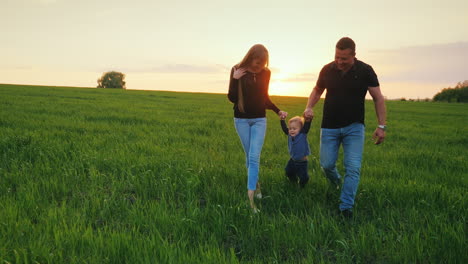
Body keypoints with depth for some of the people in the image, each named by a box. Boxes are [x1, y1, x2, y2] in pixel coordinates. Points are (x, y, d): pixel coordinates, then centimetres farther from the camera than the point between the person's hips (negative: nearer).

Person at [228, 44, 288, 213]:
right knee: (249, 157, 8)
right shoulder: (237, 70, -7)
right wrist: (235, 79, -20)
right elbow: (232, 98, -9)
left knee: (254, 157, -10)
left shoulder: (266, 73, 0)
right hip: (241, 119, 0)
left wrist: (278, 111, 3)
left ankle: (250, 197, -12)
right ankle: (256, 186, 28)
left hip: (259, 120, 1)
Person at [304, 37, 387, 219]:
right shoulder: (327, 70, -2)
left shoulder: (365, 71, -7)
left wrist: (381, 126, -10)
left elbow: (378, 98, -3)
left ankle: (346, 207, 3)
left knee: (353, 168, -8)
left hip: (354, 127, -1)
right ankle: (336, 181, 39)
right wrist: (309, 107, -4)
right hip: (329, 127, 2)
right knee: (326, 164, 4)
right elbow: (317, 90, 15)